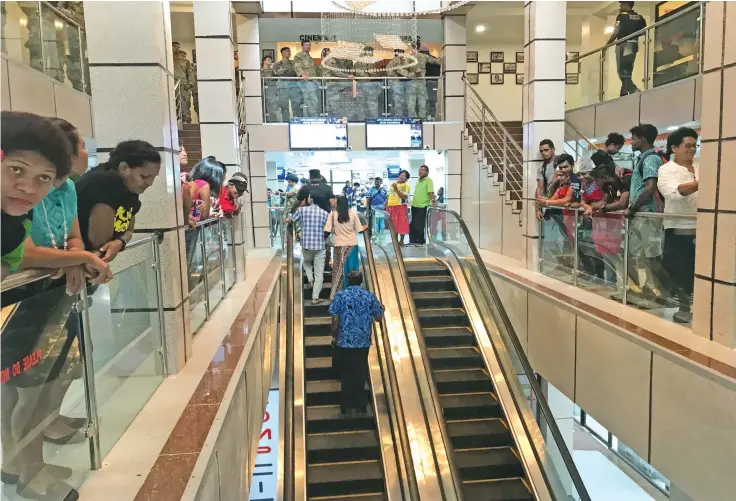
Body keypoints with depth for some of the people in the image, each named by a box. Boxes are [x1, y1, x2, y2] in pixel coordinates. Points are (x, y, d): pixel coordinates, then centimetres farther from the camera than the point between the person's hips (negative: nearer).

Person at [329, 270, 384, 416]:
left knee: (346, 373, 10)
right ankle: (360, 406, 18)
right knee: (360, 373, 12)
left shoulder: (340, 295, -5)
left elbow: (335, 319, -8)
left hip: (344, 342, -1)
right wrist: (381, 308, 28)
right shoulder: (370, 296, 0)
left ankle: (347, 406, 14)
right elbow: (378, 317, 6)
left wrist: (334, 336, 6)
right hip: (363, 342, 2)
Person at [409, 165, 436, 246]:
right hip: (414, 205, 8)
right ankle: (412, 240, 20)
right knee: (413, 224, 12)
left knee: (420, 225, -2)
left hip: (422, 206, -8)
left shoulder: (428, 180, -8)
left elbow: (431, 192, -19)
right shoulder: (419, 180, 16)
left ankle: (420, 241, 8)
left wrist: (433, 200, -31)